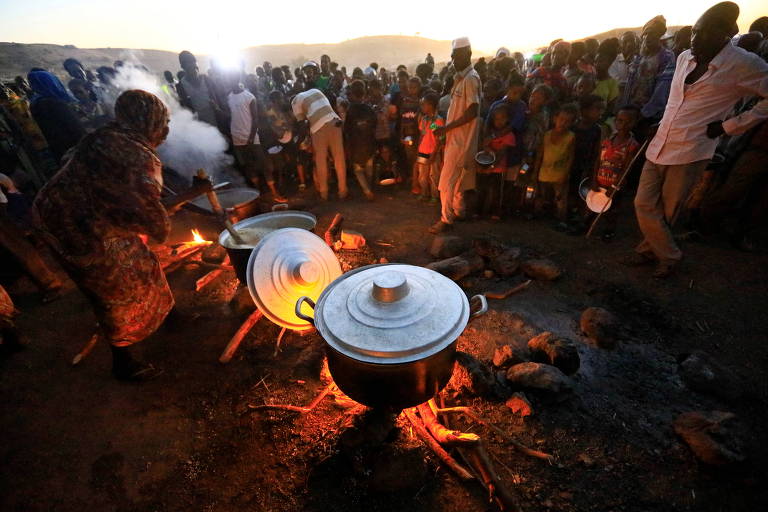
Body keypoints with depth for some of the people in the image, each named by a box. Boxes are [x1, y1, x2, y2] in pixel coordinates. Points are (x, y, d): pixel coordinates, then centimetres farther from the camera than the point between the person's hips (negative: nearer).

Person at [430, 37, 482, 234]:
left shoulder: (471, 78, -13)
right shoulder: (460, 78, 16)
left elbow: (472, 111, -21)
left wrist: (446, 128, -18)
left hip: (461, 140, -9)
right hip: (455, 138, 9)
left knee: (447, 182, -7)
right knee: (456, 180, 17)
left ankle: (446, 219, 1)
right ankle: (458, 212, 30)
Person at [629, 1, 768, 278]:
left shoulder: (745, 64, -7)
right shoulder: (685, 57, 9)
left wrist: (729, 126, -8)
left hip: (690, 150, -5)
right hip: (660, 144, 6)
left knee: (667, 211, 2)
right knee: (644, 204, 4)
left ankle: (664, 254, 24)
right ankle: (668, 254, 23)